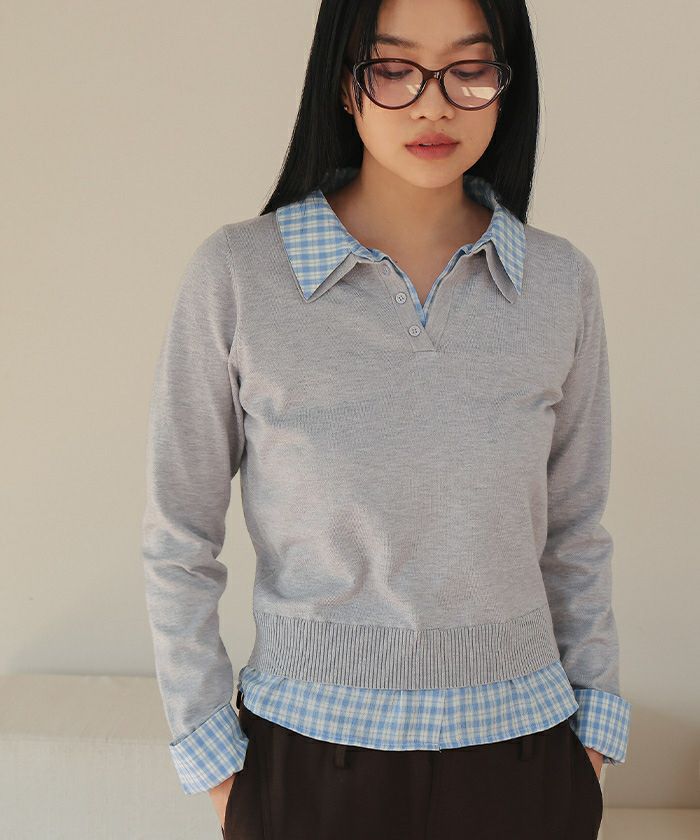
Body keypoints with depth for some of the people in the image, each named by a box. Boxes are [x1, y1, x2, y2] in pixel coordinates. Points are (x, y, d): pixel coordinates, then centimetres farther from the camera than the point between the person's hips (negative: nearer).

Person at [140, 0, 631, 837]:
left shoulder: (561, 281, -2)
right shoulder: (235, 273, -10)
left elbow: (573, 531, 7)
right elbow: (177, 541, -3)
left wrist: (593, 734, 8)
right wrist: (215, 766, -2)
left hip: (520, 756, 2)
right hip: (306, 757, -2)